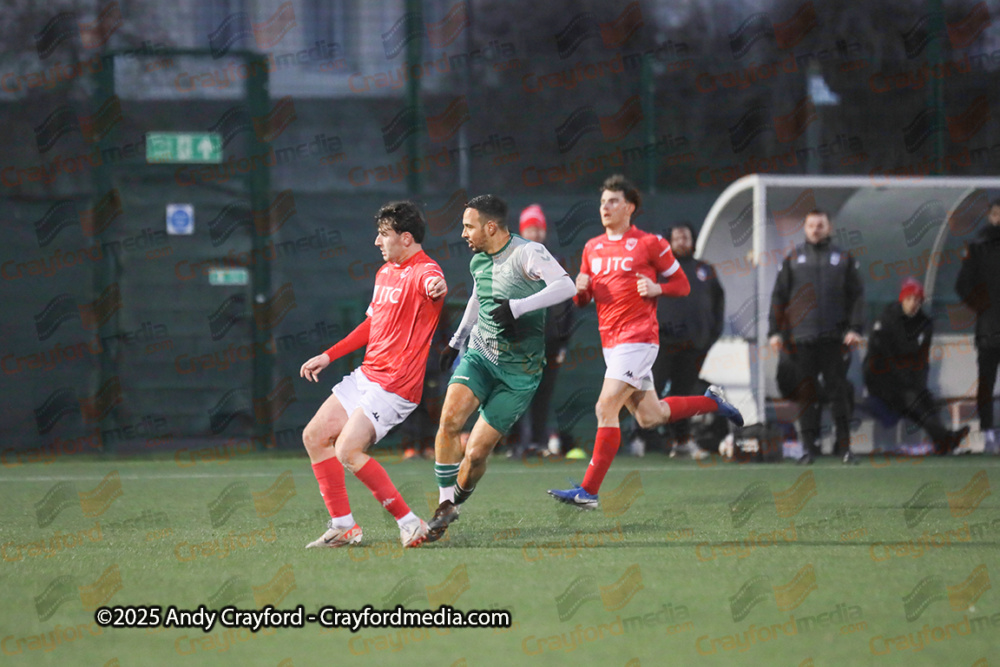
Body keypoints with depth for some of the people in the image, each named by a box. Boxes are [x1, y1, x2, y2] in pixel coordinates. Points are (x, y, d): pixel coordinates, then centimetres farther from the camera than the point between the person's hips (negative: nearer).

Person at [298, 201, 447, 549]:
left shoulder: (423, 270, -15)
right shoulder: (385, 272, 16)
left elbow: (432, 283, -42)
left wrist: (436, 287, -67)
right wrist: (327, 356, 30)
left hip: (396, 386, -10)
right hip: (367, 375, 10)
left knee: (347, 451, -20)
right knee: (314, 436, 9)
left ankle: (409, 522, -12)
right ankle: (343, 527, 14)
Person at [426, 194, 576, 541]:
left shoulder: (528, 253, -16)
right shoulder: (478, 261, 7)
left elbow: (565, 286, -33)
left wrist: (517, 307, -39)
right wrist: (456, 340, 35)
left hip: (519, 372, -5)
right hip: (479, 356, 5)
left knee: (475, 454, -7)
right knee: (450, 418, -22)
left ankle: (457, 500, 23)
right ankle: (445, 505, -10)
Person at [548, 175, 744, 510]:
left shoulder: (650, 243, -5)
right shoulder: (592, 248, 13)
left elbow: (682, 284, 3)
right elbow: (582, 300, 19)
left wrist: (656, 288, -17)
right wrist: (580, 288, -4)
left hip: (638, 338, -8)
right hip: (610, 341, 8)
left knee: (606, 408, -16)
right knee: (649, 417, 11)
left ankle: (588, 491, -16)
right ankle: (711, 402, 34)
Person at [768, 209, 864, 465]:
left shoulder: (843, 259, 11)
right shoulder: (793, 259, 12)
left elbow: (857, 296, 8)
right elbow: (778, 297, 11)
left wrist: (855, 328, -4)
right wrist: (775, 332, 3)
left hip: (834, 338, -1)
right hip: (801, 338, 1)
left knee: (839, 392, -3)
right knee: (806, 393, 1)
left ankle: (843, 446, 2)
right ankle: (809, 447, 4)